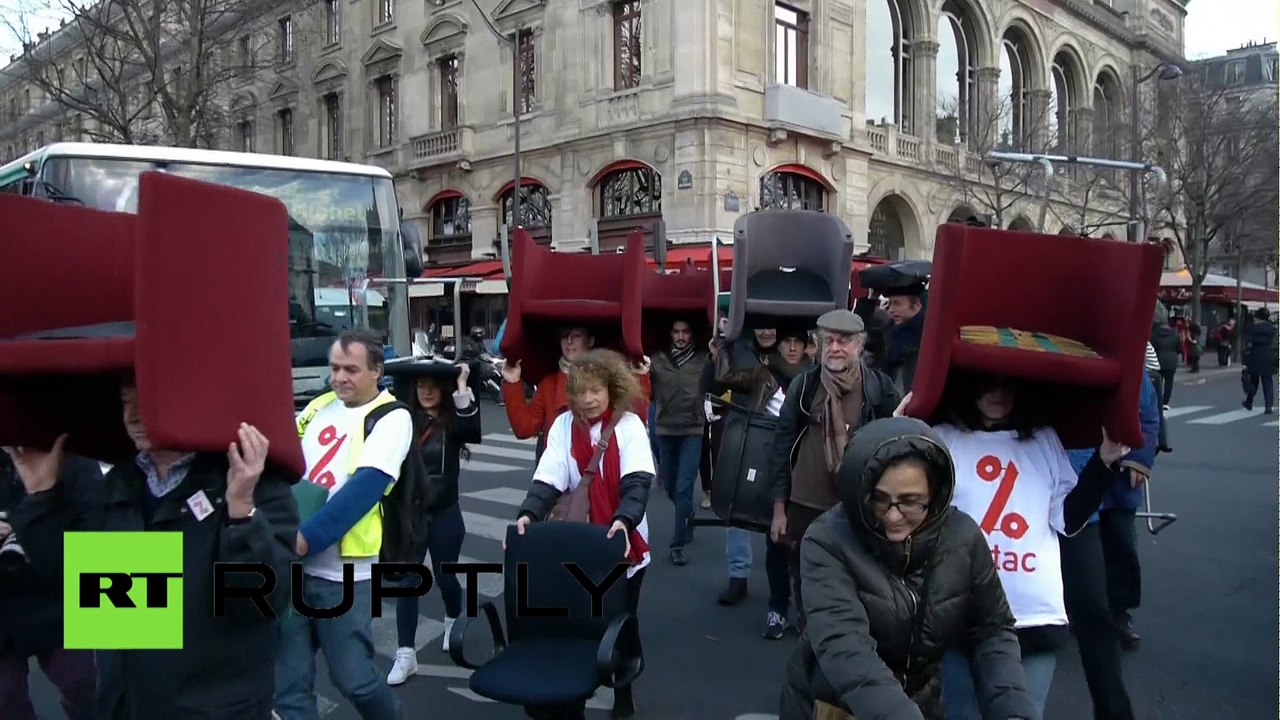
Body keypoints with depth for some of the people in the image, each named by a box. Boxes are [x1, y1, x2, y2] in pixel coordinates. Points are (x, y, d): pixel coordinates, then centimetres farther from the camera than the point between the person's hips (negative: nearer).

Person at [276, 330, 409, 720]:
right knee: (288, 683, 7)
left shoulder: (392, 418, -7)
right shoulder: (318, 407, 10)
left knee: (352, 678, 6)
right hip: (292, 565, 5)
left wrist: (307, 538, -27)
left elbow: (365, 486, -19)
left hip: (343, 570, -5)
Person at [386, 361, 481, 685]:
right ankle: (405, 654, 9)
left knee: (444, 576, 15)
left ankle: (453, 622, 46)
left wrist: (462, 389, -30)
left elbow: (473, 432, -26)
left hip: (444, 515, -1)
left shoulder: (452, 421, -7)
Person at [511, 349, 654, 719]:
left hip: (624, 542, -1)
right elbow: (548, 480, -10)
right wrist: (528, 513, -28)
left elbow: (637, 481, -20)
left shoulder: (629, 424, -9)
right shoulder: (564, 425, -2)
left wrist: (624, 520, -38)